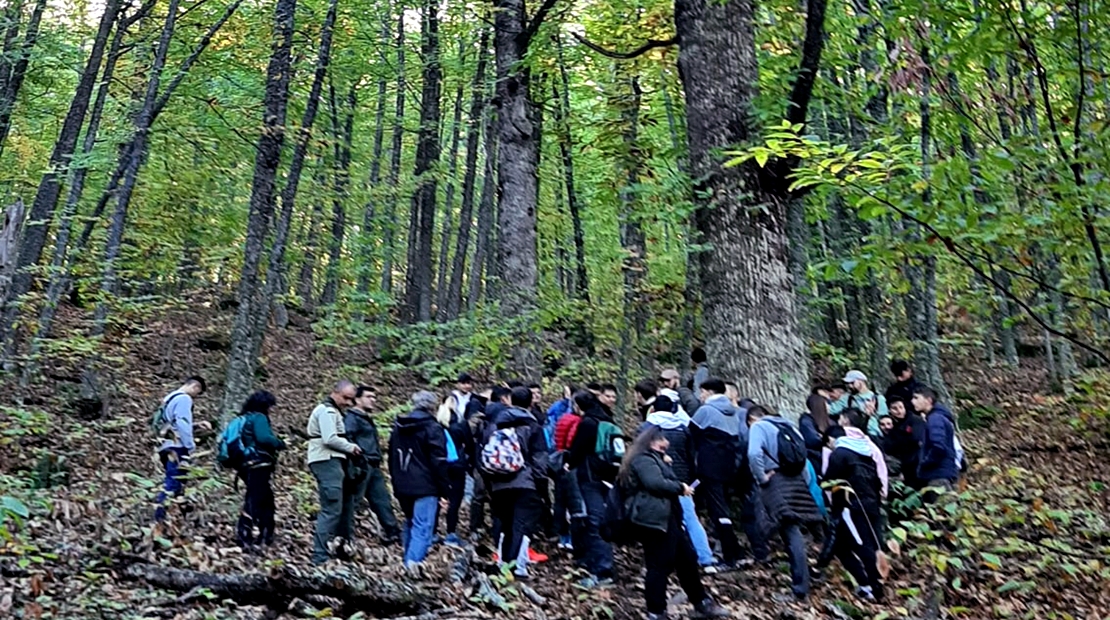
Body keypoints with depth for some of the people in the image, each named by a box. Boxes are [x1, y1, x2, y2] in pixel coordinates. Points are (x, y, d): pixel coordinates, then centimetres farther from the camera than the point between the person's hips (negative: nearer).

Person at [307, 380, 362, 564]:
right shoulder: (327, 410, -10)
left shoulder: (333, 411, 24)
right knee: (331, 510, -12)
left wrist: (348, 448, 6)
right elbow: (330, 439, -20)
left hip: (333, 462, 11)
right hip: (327, 462, -11)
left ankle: (345, 547, 26)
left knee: (345, 505, 17)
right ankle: (320, 556, -11)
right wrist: (351, 447, -8)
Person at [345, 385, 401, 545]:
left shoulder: (367, 419, 23)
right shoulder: (352, 418, -8)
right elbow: (346, 439, -21)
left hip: (373, 467, 10)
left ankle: (393, 533, 16)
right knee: (352, 501, -4)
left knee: (382, 500, 11)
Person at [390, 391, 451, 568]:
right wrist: (445, 488, -6)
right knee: (423, 528, -9)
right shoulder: (432, 428, -10)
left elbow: (392, 458, 21)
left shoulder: (398, 427, 14)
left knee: (410, 524, 20)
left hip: (403, 487, 7)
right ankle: (414, 564, -20)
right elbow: (439, 462, -12)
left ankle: (408, 564, 26)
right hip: (425, 487, -7)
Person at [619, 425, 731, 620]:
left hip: (666, 518, 12)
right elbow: (656, 483, -23)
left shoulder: (653, 458, 25)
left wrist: (666, 464, 7)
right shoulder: (643, 459, -10)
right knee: (659, 566, -6)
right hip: (653, 519, -12)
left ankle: (702, 603, 25)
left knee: (687, 559, 15)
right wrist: (681, 487, -10)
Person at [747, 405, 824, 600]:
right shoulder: (785, 425, 19)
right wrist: (804, 478, 16)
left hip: (776, 481, -7)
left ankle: (800, 586, 5)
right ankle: (800, 579, 19)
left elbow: (754, 454, -21)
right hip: (796, 480, 7)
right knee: (793, 531, 14)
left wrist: (761, 478, -11)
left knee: (791, 533, -2)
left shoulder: (758, 427, -2)